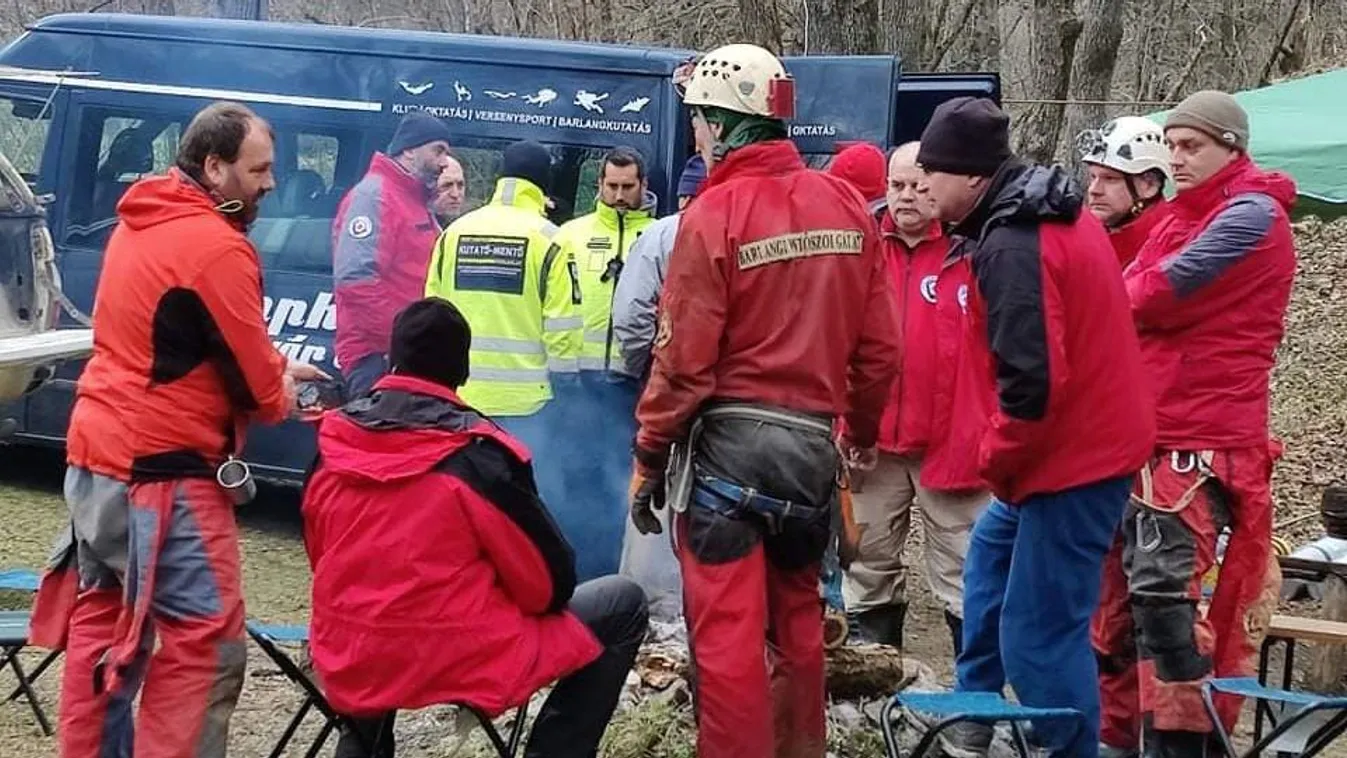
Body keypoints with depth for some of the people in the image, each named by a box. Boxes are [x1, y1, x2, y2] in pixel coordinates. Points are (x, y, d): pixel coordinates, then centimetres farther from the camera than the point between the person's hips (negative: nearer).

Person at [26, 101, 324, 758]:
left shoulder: (139, 224, 12)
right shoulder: (217, 247, -17)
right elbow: (255, 382, -12)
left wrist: (273, 366, 12)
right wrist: (280, 397, 10)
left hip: (97, 456, 10)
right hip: (163, 473, -10)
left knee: (100, 624, 16)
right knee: (206, 644, -8)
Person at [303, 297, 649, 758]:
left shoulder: (333, 442, -1)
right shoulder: (476, 455, -15)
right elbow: (549, 583, -8)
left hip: (348, 663, 6)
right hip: (459, 663, -5)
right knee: (624, 605, 8)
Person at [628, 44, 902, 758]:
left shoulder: (717, 213, -13)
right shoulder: (847, 207, 3)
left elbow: (684, 359, -12)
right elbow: (879, 346, 7)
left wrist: (649, 456, -2)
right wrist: (863, 431, 21)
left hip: (729, 440, -6)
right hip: (813, 443, 6)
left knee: (727, 628, -1)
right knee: (796, 617, 19)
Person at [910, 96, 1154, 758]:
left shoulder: (1012, 248, -23)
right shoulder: (1059, 216, 9)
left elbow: (1031, 381, -28)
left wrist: (996, 462, -10)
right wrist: (1005, 463, 19)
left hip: (1071, 456, -11)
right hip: (1099, 435, 11)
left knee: (1041, 634, -7)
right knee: (993, 550, 29)